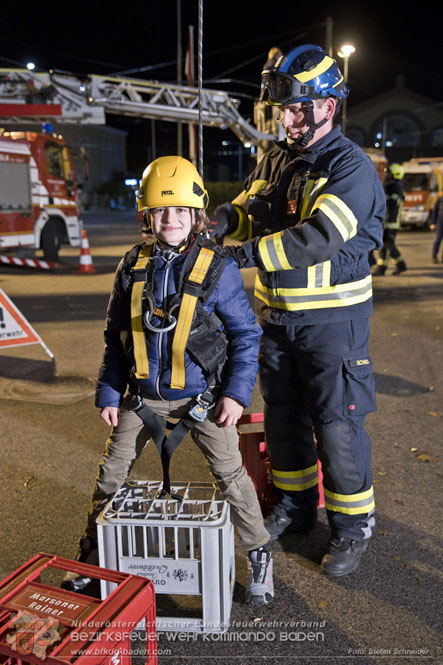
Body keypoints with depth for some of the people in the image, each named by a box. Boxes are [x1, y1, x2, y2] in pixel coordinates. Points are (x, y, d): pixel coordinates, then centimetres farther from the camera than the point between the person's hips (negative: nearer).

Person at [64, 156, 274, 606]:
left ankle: (259, 555, 23)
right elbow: (115, 337, 7)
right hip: (144, 397, 4)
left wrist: (236, 393, -13)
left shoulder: (218, 268, -11)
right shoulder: (133, 267, -1)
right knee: (111, 471, 11)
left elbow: (246, 335, -6)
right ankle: (92, 553, 34)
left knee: (230, 473, 0)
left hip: (201, 397, -3)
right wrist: (108, 393, 4)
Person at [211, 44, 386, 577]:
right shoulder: (275, 161, 10)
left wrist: (250, 255, -31)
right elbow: (249, 215, 12)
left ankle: (352, 525, 19)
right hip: (276, 314, 7)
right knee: (282, 414, 16)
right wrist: (224, 219, -11)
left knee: (336, 424, -1)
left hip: (332, 318, -7)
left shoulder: (352, 167, -13)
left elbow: (320, 237, -27)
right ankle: (295, 503, 36)